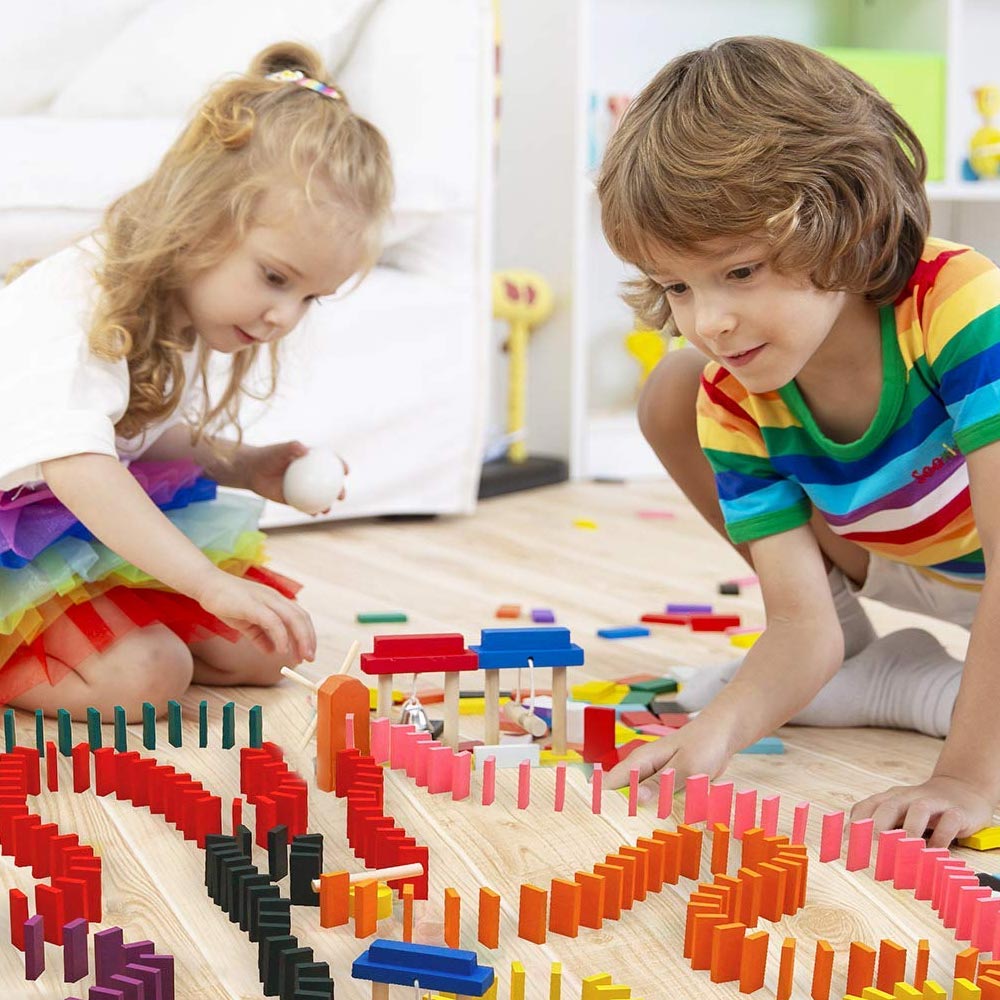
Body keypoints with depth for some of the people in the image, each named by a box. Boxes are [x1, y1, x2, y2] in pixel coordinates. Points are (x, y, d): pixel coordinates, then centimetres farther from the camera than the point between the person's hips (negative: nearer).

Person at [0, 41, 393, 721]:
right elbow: (77, 466, -41)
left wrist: (242, 466, -3)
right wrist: (210, 582, -48)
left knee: (258, 652, 2)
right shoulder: (71, 308, -29)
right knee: (142, 678, -27)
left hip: (121, 525, 9)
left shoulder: (191, 310, -1)